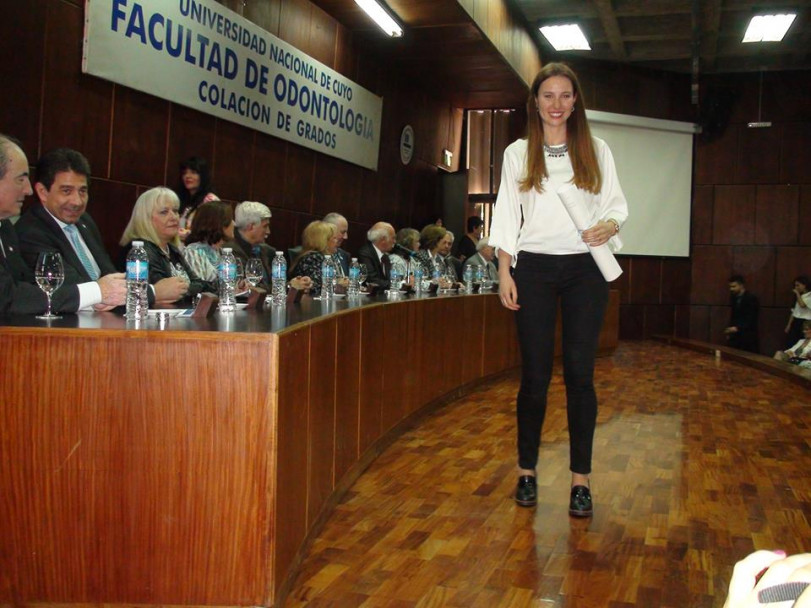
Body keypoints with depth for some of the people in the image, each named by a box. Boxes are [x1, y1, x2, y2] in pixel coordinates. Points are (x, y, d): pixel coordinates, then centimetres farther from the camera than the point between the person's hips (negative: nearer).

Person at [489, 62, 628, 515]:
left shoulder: (596, 151, 10)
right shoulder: (518, 154, 9)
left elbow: (616, 204, 10)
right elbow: (507, 215, 6)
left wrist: (610, 225, -13)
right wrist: (505, 271, -2)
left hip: (585, 269, 0)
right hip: (534, 269, 0)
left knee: (580, 374, -1)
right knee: (535, 374, 1)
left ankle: (581, 478, 6)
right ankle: (527, 471, 14)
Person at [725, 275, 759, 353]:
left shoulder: (751, 298, -11)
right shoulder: (733, 297, 11)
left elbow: (751, 319, -17)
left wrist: (737, 328, -28)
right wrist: (730, 331, 16)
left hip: (748, 337, -6)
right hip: (735, 336, 6)